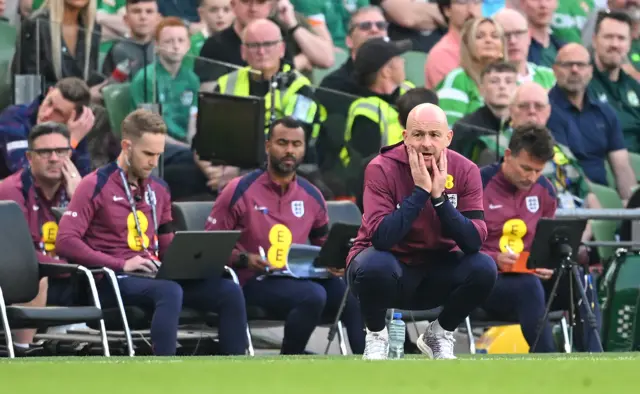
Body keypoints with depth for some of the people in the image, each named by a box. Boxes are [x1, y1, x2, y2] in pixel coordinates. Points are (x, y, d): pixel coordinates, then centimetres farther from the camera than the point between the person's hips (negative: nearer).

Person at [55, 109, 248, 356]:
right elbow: (66, 242, -12)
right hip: (113, 280, -7)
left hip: (153, 276, 7)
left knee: (229, 291, -14)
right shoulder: (95, 186, -3)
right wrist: (122, 264, -19)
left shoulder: (159, 190, 18)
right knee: (170, 292, -37)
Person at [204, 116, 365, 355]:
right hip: (255, 281, -5)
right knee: (313, 295, -34)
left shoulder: (311, 196, 13)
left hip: (300, 279, 5)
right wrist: (244, 259, -17)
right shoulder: (241, 191, -2)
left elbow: (324, 245, 27)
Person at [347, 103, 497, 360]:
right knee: (375, 266, -37)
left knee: (483, 268, -24)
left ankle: (439, 335, 4)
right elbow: (381, 237, -31)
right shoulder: (383, 169, -17)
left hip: (436, 273, 3)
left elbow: (474, 242, -19)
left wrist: (440, 196, -28)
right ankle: (375, 334, -4)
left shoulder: (465, 171, -9)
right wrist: (420, 191, -30)